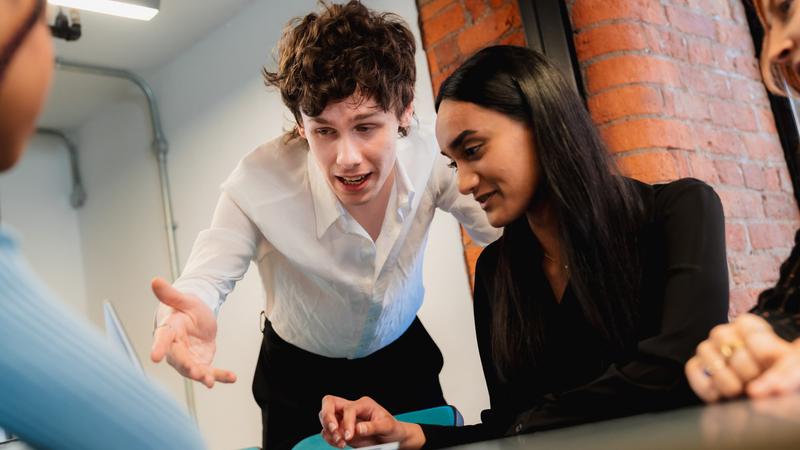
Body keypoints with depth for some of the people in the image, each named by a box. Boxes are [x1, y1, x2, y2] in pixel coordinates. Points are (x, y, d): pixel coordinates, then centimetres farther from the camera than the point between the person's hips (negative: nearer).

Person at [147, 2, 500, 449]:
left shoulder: (429, 157, -26)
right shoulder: (259, 184, -33)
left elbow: (506, 228, -16)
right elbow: (205, 278, -27)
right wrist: (186, 317, -53)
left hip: (405, 359, 3)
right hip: (300, 379, -2)